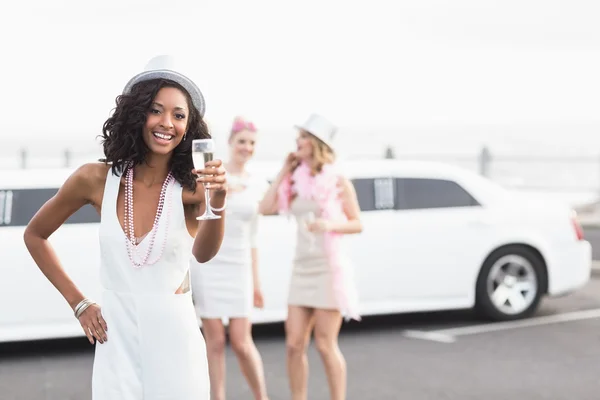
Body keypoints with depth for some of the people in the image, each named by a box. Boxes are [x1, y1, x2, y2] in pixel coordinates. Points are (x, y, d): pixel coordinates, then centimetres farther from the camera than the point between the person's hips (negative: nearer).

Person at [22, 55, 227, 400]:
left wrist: (218, 202, -45)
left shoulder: (191, 188, -8)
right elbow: (35, 236, 10)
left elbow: (204, 252, -27)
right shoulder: (97, 179, -4)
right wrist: (78, 303, 5)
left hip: (176, 340, -1)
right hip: (116, 340, 1)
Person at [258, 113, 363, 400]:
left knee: (326, 345, -4)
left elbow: (357, 224, -3)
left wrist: (329, 224, -20)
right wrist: (283, 172, 2)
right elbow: (266, 208, -1)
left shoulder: (338, 181, -3)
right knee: (294, 344, 2)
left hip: (329, 267, -5)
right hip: (301, 268, 5)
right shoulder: (296, 181, 9)